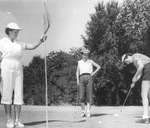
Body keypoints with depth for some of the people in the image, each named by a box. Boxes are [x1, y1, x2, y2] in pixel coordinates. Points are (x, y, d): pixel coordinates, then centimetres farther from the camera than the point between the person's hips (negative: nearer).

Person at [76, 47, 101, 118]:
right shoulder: (79, 62, 16)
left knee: (89, 95, -5)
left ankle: (88, 112, -5)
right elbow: (77, 72, 13)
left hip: (89, 78, -1)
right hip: (82, 78, 1)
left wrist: (93, 73, 7)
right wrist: (77, 80, 1)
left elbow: (98, 67, 18)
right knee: (81, 96, -5)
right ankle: (83, 112, 2)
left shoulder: (90, 61, 13)